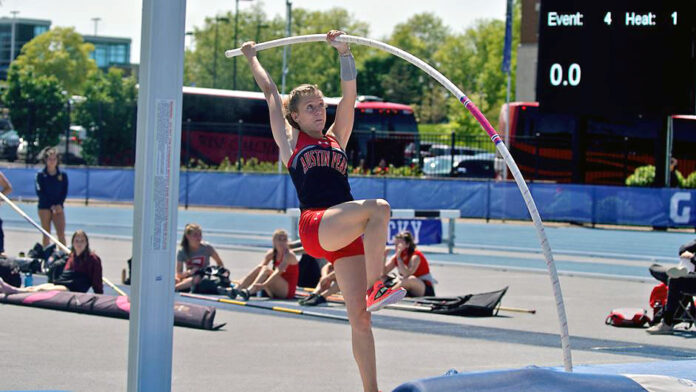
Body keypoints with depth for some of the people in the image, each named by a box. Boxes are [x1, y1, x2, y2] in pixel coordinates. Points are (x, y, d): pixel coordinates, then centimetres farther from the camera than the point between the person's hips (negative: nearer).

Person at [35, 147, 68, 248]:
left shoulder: (63, 175, 5)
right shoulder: (41, 175, -1)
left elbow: (64, 192, 4)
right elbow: (40, 192, -7)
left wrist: (59, 204, -12)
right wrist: (51, 206, -16)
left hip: (58, 207, 1)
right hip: (44, 206, -1)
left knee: (61, 234, -8)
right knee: (46, 234, 2)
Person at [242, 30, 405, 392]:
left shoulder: (336, 138, 27)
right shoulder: (290, 140, 17)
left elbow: (350, 93, 22)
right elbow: (270, 92, 22)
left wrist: (344, 52, 19)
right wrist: (251, 57, 31)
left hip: (346, 233, 5)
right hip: (315, 226, -5)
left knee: (360, 318, -3)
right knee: (378, 207, -30)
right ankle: (376, 288, -34)